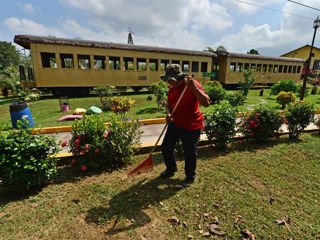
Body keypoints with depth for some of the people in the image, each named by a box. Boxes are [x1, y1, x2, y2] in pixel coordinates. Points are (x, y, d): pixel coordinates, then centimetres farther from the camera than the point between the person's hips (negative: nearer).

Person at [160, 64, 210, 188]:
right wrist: (168, 113, -7)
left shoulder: (193, 85, -19)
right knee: (166, 147, 15)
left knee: (189, 154, 8)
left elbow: (206, 103, -29)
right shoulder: (172, 87, 4)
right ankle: (171, 169, 42)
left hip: (191, 126, -7)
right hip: (175, 123, 8)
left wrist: (194, 87, -39)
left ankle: (190, 177, 35)